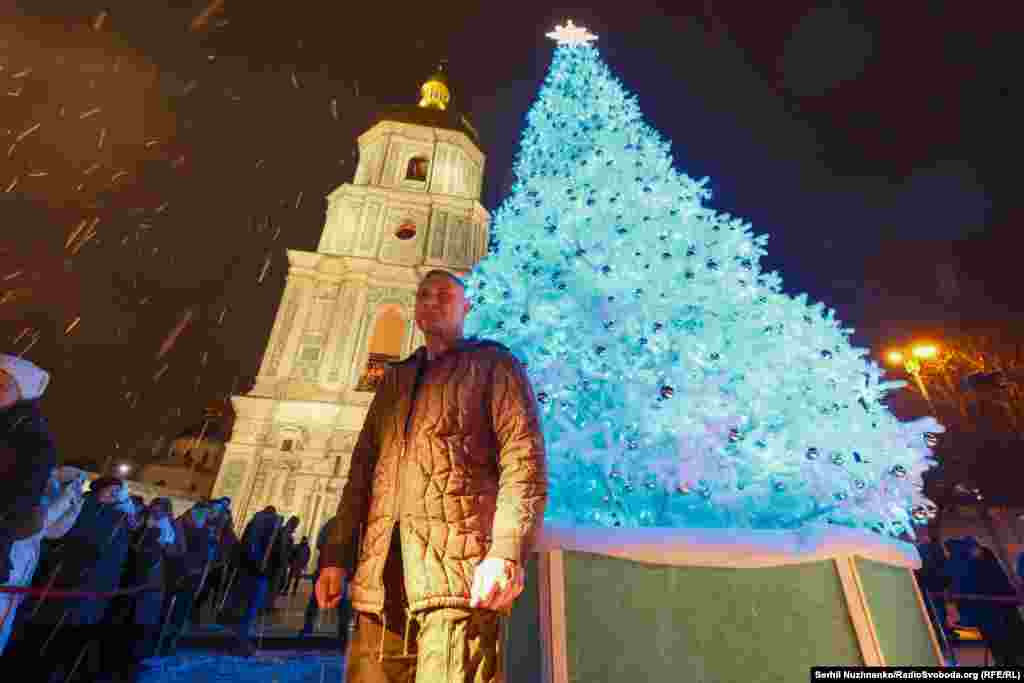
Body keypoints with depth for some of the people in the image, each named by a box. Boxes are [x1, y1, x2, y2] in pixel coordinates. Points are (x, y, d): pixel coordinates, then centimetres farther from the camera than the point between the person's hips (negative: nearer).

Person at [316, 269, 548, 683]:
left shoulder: (494, 365, 6)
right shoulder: (394, 379, 24)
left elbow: (524, 460, -6)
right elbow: (362, 473, 21)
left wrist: (506, 552, -18)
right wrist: (335, 556, 13)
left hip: (458, 568, -5)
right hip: (381, 577, 6)